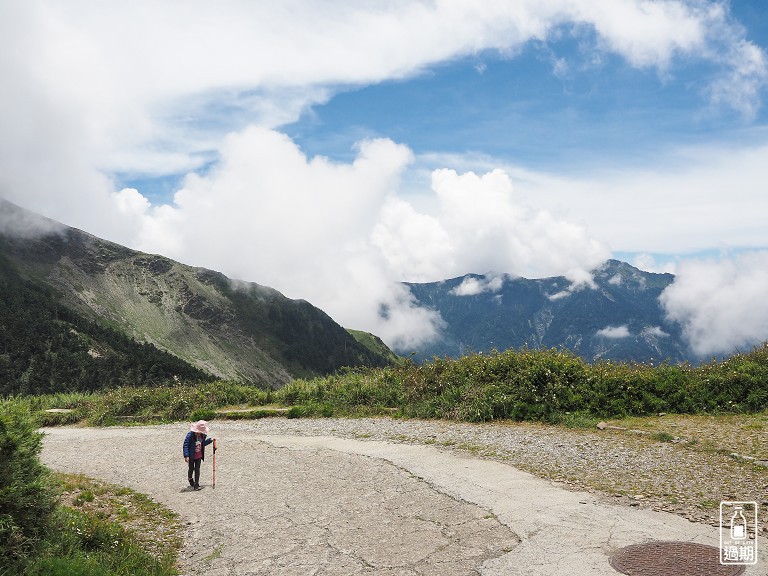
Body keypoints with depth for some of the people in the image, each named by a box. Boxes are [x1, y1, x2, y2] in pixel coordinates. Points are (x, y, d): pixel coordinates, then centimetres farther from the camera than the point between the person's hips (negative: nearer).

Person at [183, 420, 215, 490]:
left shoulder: (202, 435, -3)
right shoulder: (190, 435, -24)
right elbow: (185, 445, -23)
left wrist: (210, 440, 5)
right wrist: (186, 456, -28)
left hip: (199, 456, 4)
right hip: (191, 456, -4)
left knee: (197, 469, 5)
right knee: (191, 469, 15)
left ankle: (196, 484, 13)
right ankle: (190, 478, 47)